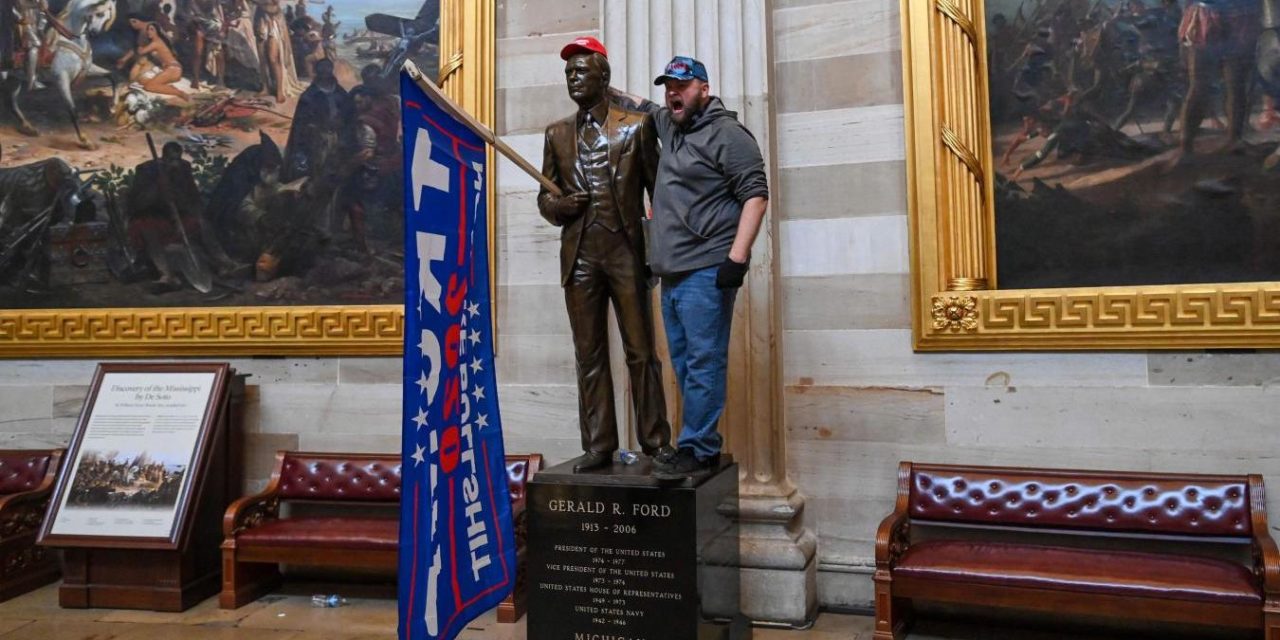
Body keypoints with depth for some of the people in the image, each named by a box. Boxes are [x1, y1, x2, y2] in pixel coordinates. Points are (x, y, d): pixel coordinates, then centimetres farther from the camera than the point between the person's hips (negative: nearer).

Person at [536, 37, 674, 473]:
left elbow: (658, 188, 5)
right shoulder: (557, 133, 15)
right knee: (589, 356, 5)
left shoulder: (636, 126, 6)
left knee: (641, 352, 0)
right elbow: (544, 196, 18)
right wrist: (559, 205, -5)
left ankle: (655, 441, 10)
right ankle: (598, 446, 11)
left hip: (626, 252, -3)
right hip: (579, 257, 3)